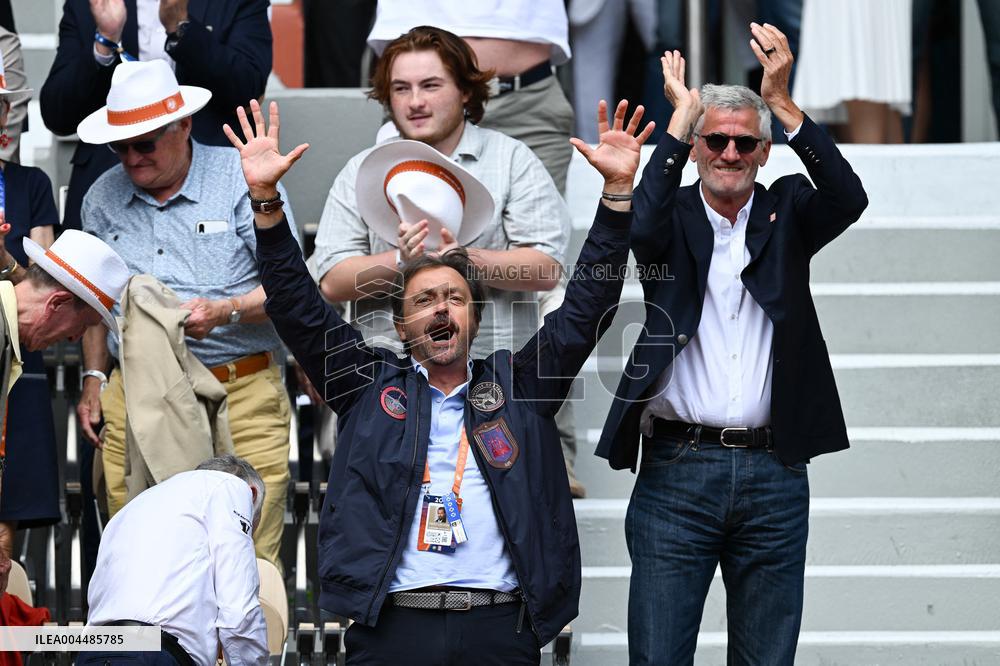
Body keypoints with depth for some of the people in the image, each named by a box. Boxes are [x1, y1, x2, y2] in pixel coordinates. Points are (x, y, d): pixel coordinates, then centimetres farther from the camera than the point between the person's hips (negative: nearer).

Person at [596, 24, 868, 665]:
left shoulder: (785, 212, 9)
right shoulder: (676, 217, 5)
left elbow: (848, 198, -11)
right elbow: (640, 230, -18)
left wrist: (783, 102, -18)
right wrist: (681, 118, -16)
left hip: (773, 473, 2)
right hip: (676, 471, -2)